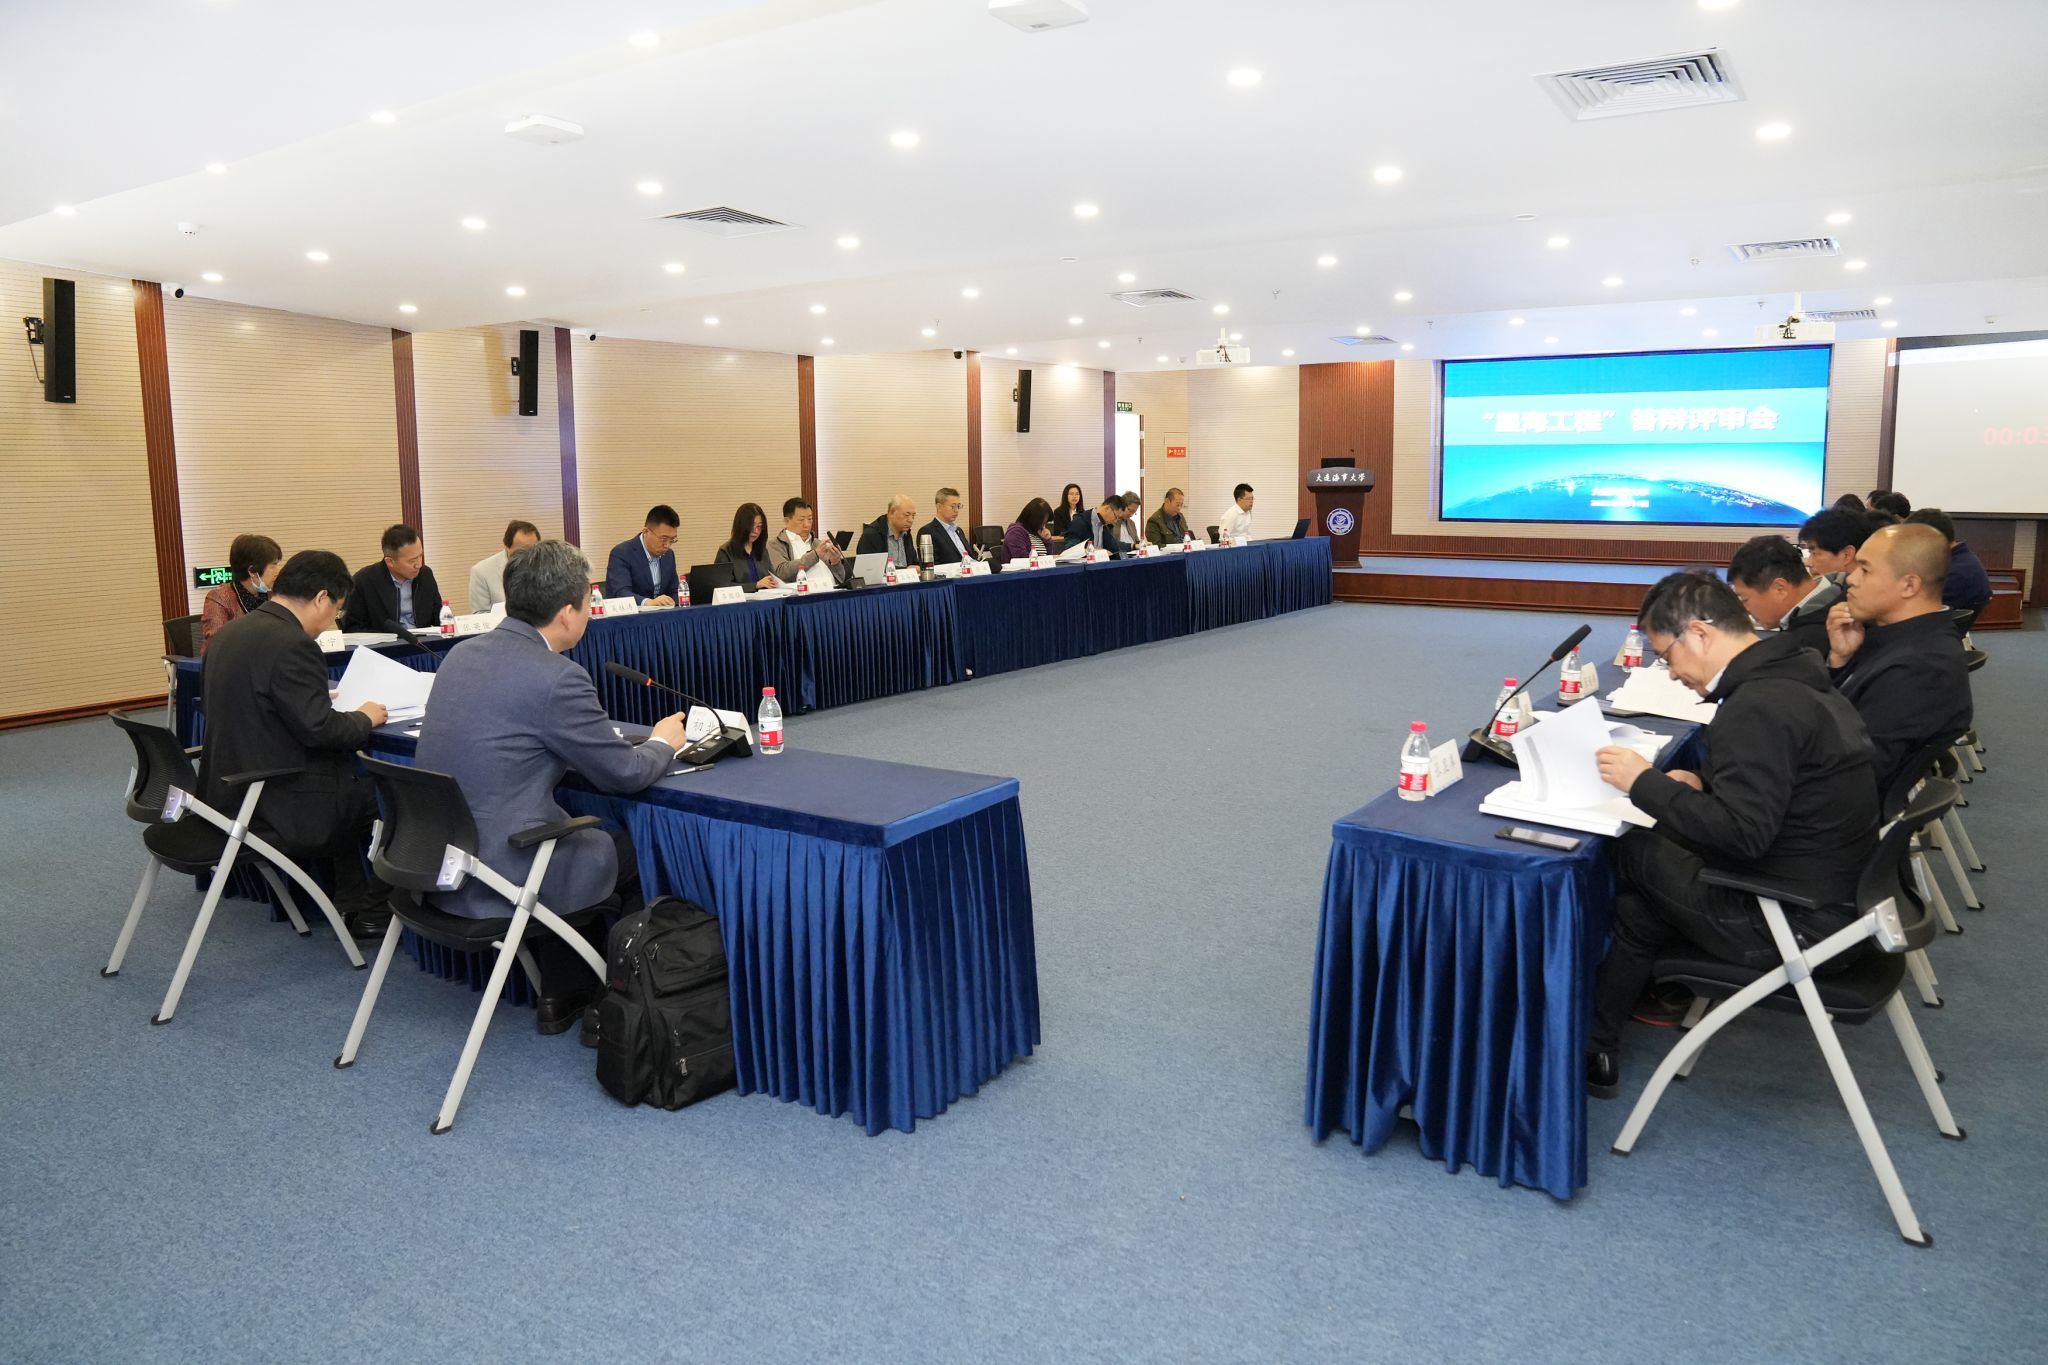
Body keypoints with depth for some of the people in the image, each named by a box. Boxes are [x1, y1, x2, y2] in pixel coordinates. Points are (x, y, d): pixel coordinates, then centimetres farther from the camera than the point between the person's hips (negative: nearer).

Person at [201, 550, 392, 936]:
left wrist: (321, 700, 19)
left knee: (351, 774, 26)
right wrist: (364, 718, -6)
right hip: (277, 810, -10)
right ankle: (374, 910, 15)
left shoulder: (230, 633, 8)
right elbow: (318, 728, -25)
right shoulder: (291, 645, -21)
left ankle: (349, 903, 28)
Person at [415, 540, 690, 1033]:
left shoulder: (462, 654, 4)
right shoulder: (557, 678, -20)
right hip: (503, 880, -8)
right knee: (639, 852, 13)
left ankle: (560, 995, 32)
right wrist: (663, 742, 11)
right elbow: (624, 772, -11)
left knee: (574, 829, 29)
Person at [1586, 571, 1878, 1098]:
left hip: (1799, 923, -9)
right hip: (1837, 894, 9)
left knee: (1630, 853, 2)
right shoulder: (1794, 674, 7)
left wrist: (1646, 784, -18)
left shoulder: (1758, 707, -24)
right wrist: (1702, 784, 6)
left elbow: (1741, 833, -28)